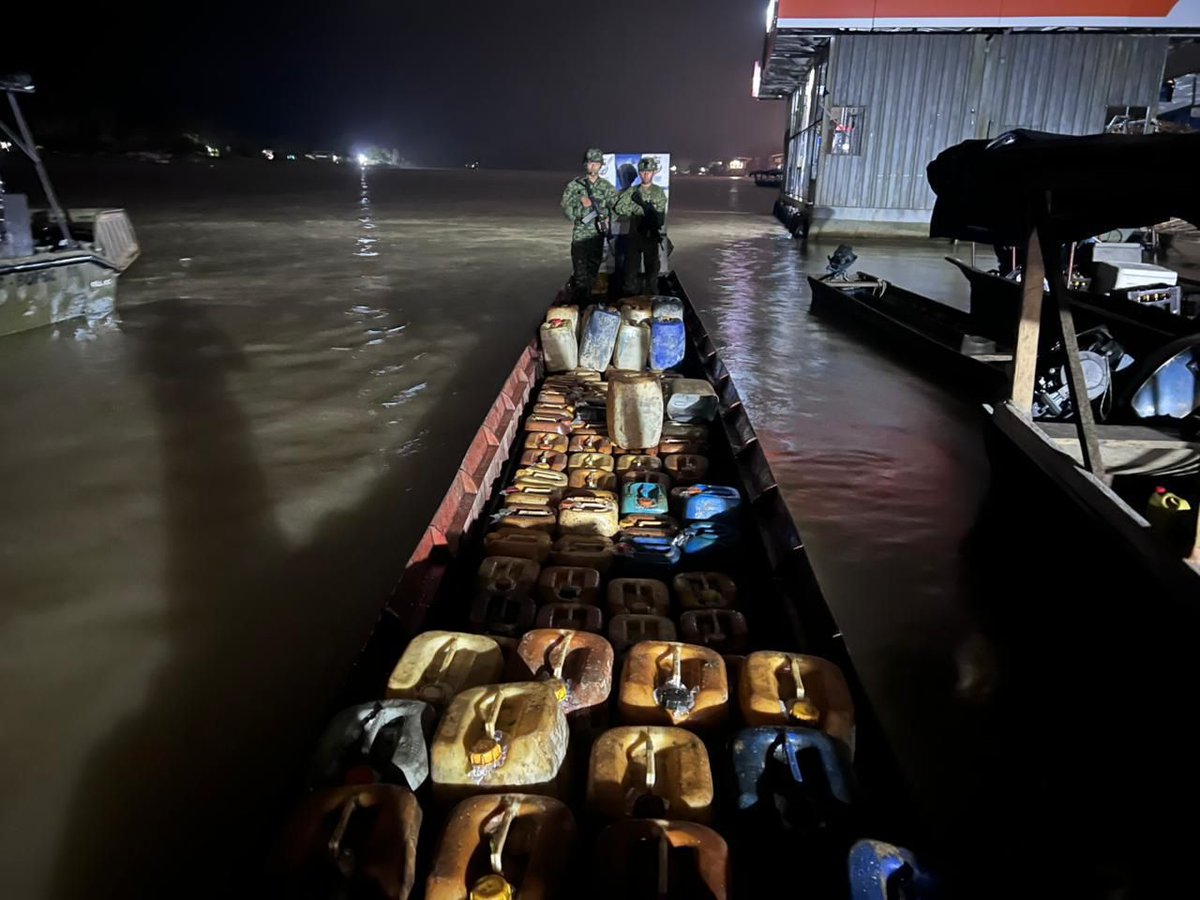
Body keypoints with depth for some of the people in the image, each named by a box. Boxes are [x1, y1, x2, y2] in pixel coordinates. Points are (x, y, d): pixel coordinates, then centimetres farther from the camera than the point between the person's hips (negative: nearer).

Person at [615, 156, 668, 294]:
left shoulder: (659, 192, 1)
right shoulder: (632, 191, 4)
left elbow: (659, 215, -8)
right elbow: (619, 208, -8)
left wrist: (642, 204, -17)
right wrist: (639, 208, -16)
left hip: (652, 236, -1)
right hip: (635, 235, 1)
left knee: (651, 267, 3)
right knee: (632, 267, 7)